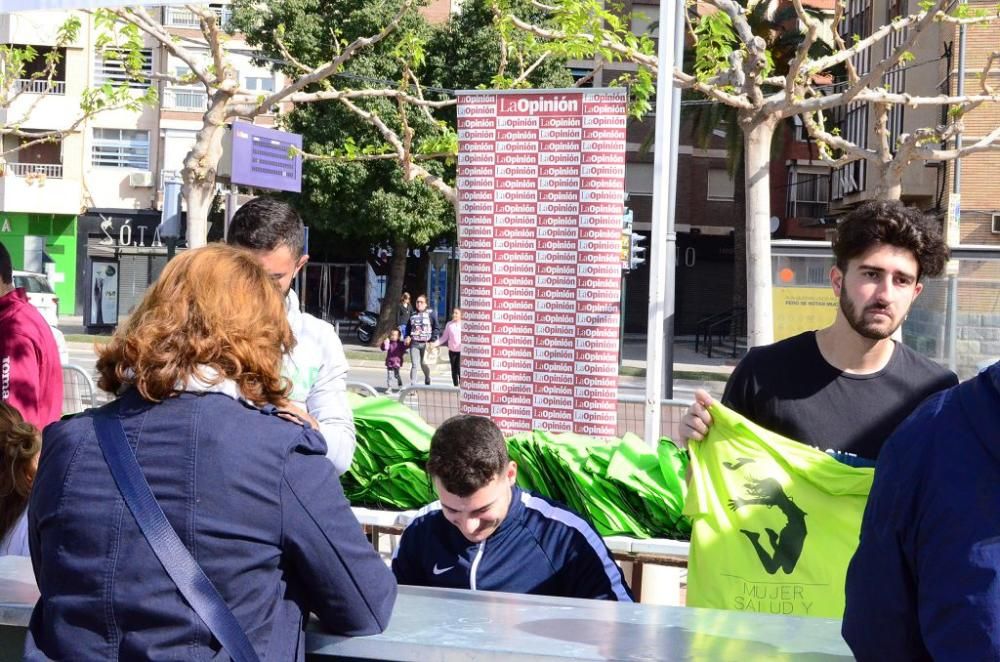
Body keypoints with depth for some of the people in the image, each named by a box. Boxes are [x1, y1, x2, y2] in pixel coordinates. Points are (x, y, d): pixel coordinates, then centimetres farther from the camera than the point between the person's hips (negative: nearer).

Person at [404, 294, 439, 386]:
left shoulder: (431, 314, 2)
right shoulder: (413, 315, 15)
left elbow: (436, 328, 0)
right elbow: (408, 327, 24)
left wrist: (432, 340, -9)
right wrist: (407, 336, 5)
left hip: (426, 343, -3)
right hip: (414, 343, 3)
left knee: (424, 363, -3)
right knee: (414, 364, -3)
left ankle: (427, 378, 26)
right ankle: (413, 385, -4)